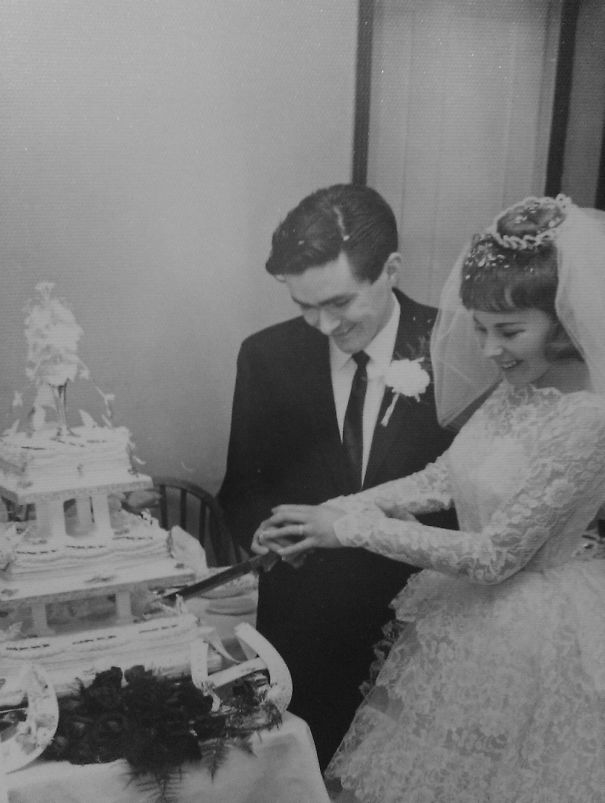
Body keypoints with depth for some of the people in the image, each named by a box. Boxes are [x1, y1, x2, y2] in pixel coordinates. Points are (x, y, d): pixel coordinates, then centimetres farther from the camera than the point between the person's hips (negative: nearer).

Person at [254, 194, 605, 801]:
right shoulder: (518, 383, -2)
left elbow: (494, 556, -23)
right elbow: (443, 478, -1)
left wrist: (353, 528, -20)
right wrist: (326, 516, -11)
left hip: (522, 633, -7)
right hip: (467, 612, 7)